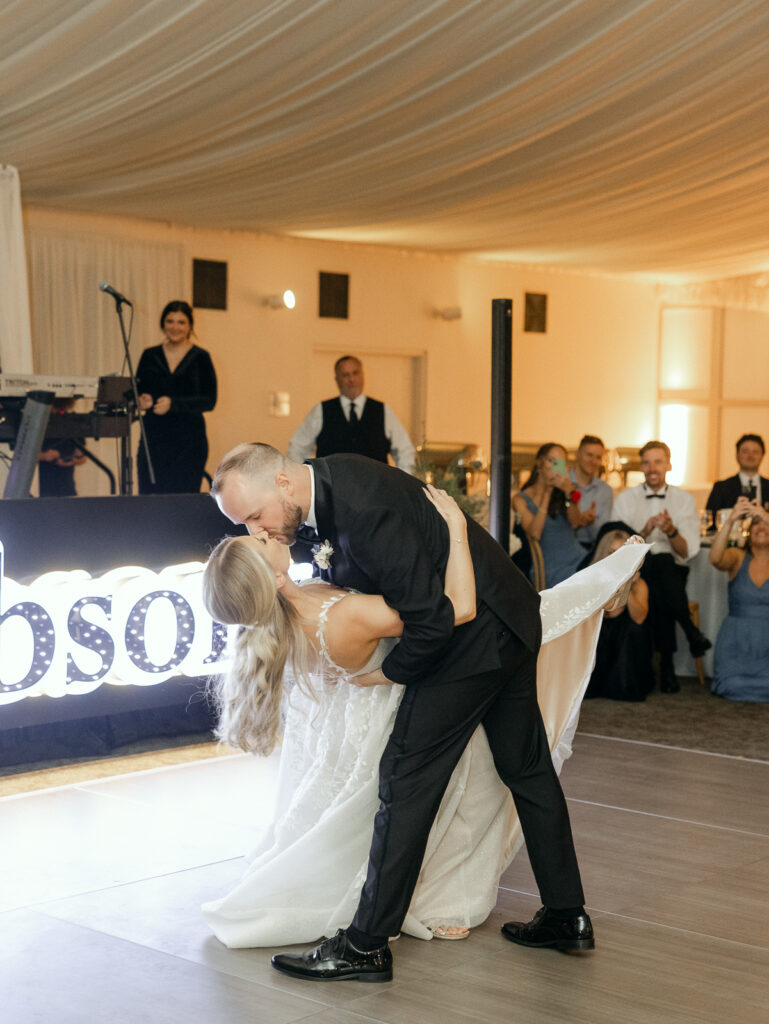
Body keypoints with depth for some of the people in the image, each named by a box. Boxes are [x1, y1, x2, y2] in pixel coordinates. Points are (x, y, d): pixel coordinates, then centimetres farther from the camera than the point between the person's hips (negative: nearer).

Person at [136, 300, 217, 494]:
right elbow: (138, 392, 14)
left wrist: (173, 404, -16)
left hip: (189, 440, -3)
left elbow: (209, 401, -4)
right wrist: (142, 401, -10)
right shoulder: (150, 356, 12)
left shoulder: (200, 358, 3)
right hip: (154, 437, 3)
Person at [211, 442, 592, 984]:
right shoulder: (329, 478, -1)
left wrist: (388, 673, -14)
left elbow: (432, 620, -28)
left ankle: (366, 945, 0)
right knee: (527, 767, 17)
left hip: (473, 638, -10)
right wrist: (327, 565, -2)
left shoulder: (366, 510, -31)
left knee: (408, 779, -6)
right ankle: (567, 916, 29)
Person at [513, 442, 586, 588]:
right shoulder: (521, 500, 6)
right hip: (550, 568, -3)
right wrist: (547, 494, -8)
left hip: (577, 559, 3)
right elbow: (534, 533, -11)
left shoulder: (566, 489, 15)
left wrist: (568, 492, -16)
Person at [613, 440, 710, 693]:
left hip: (673, 572, 1)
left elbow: (688, 552, -1)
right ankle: (692, 633, -28)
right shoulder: (625, 499, 6)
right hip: (637, 570, -1)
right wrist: (645, 532, -18)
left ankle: (667, 664, -31)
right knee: (661, 562, -35)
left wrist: (671, 531, -21)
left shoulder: (684, 500, 7)